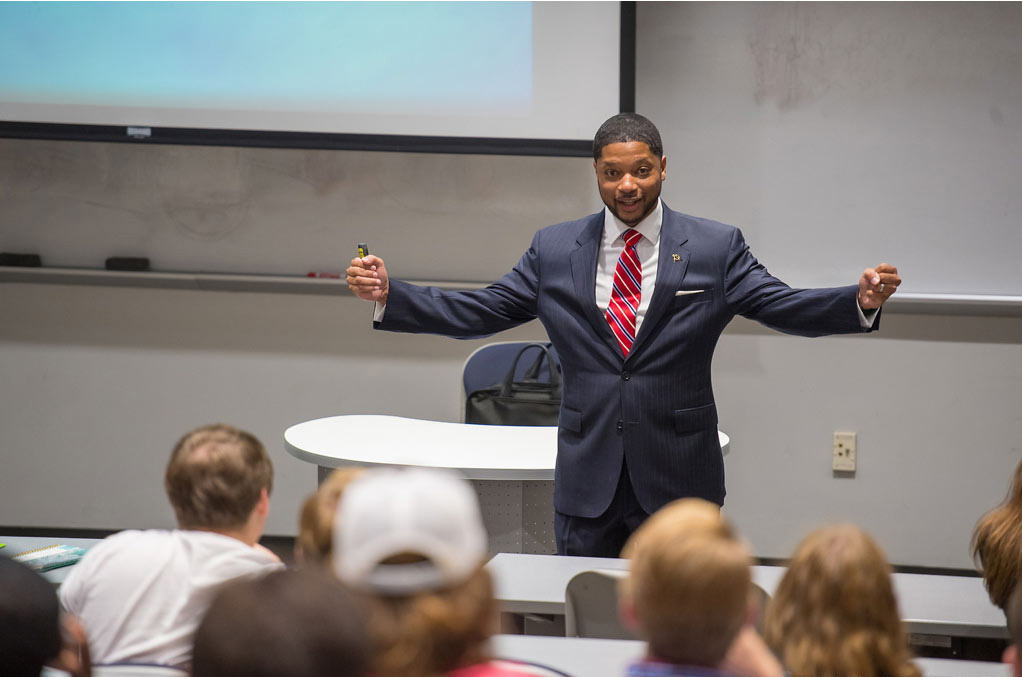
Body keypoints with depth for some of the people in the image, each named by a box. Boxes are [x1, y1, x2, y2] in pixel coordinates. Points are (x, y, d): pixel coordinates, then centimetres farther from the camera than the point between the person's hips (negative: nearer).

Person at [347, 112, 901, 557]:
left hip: (678, 482, -1)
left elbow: (785, 307, -6)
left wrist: (861, 301, -25)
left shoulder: (716, 249, 1)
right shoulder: (554, 250, 6)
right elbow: (475, 312, 6)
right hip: (586, 478, 2)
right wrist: (388, 295, -6)